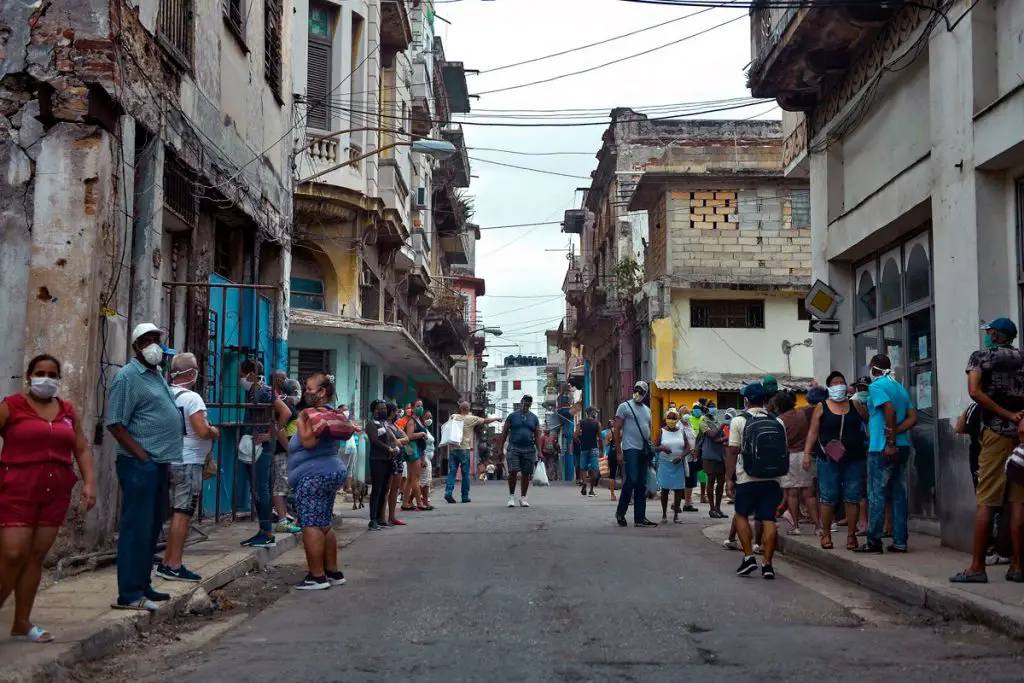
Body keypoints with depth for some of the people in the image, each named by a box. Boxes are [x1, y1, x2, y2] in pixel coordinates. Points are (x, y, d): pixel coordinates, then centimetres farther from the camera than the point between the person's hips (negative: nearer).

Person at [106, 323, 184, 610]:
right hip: (140, 464, -9)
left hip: (159, 463, 9)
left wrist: (161, 458, 15)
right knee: (137, 527, -8)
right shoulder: (127, 376, -10)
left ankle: (142, 586, 21)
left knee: (152, 528, 13)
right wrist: (143, 456, -17)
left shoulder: (156, 374, 17)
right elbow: (115, 424, -15)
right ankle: (129, 594, -5)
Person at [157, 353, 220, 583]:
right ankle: (174, 566, -3)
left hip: (170, 459, 8)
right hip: (188, 462, -8)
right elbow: (202, 431, -23)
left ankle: (167, 563, 19)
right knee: (183, 513, -4)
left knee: (177, 513, 15)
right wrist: (215, 432, -1)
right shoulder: (191, 398, -15)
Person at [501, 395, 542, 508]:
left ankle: (523, 498, 13)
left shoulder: (534, 418, 13)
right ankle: (511, 496, 2)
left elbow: (537, 436, 11)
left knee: (526, 474, 3)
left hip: (529, 450, 3)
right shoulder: (512, 416, 6)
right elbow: (504, 433, 5)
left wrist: (539, 451, 2)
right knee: (513, 472, -11)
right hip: (514, 448, -2)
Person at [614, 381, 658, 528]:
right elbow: (617, 430, -4)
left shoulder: (647, 410, 19)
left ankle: (640, 517, 9)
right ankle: (620, 512, 2)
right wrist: (619, 452, -10)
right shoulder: (625, 406, -1)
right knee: (631, 480, -14)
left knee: (642, 485, 6)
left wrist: (651, 451, 15)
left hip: (644, 450, 6)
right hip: (630, 449, -6)